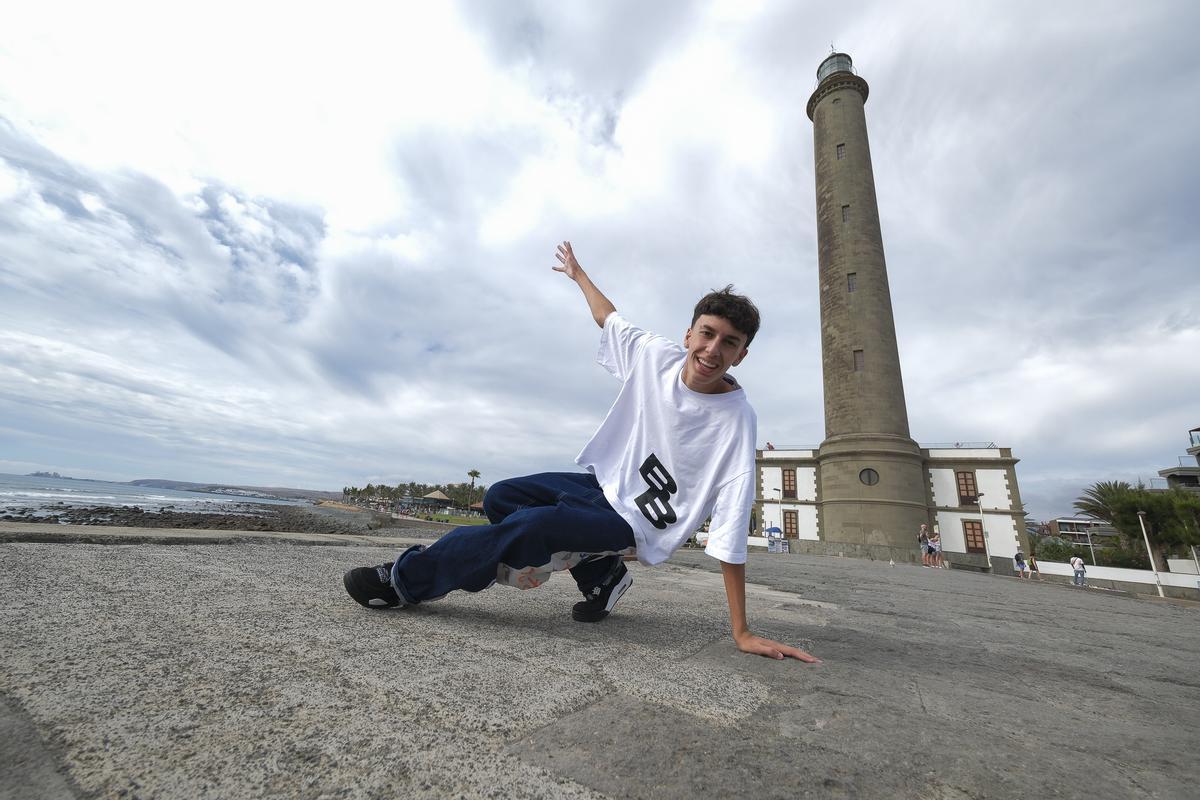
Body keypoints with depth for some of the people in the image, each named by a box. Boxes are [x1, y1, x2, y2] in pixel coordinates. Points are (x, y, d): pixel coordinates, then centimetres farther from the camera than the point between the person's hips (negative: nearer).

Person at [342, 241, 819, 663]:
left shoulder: (735, 422, -24)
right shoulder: (656, 356, -11)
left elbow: (730, 534, -23)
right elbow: (610, 320, 10)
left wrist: (741, 632, -20)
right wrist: (578, 274, 24)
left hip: (635, 522, -6)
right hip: (605, 482, 7)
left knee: (527, 524, -26)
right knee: (500, 498, 5)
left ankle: (406, 579, -3)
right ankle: (600, 575, 6)